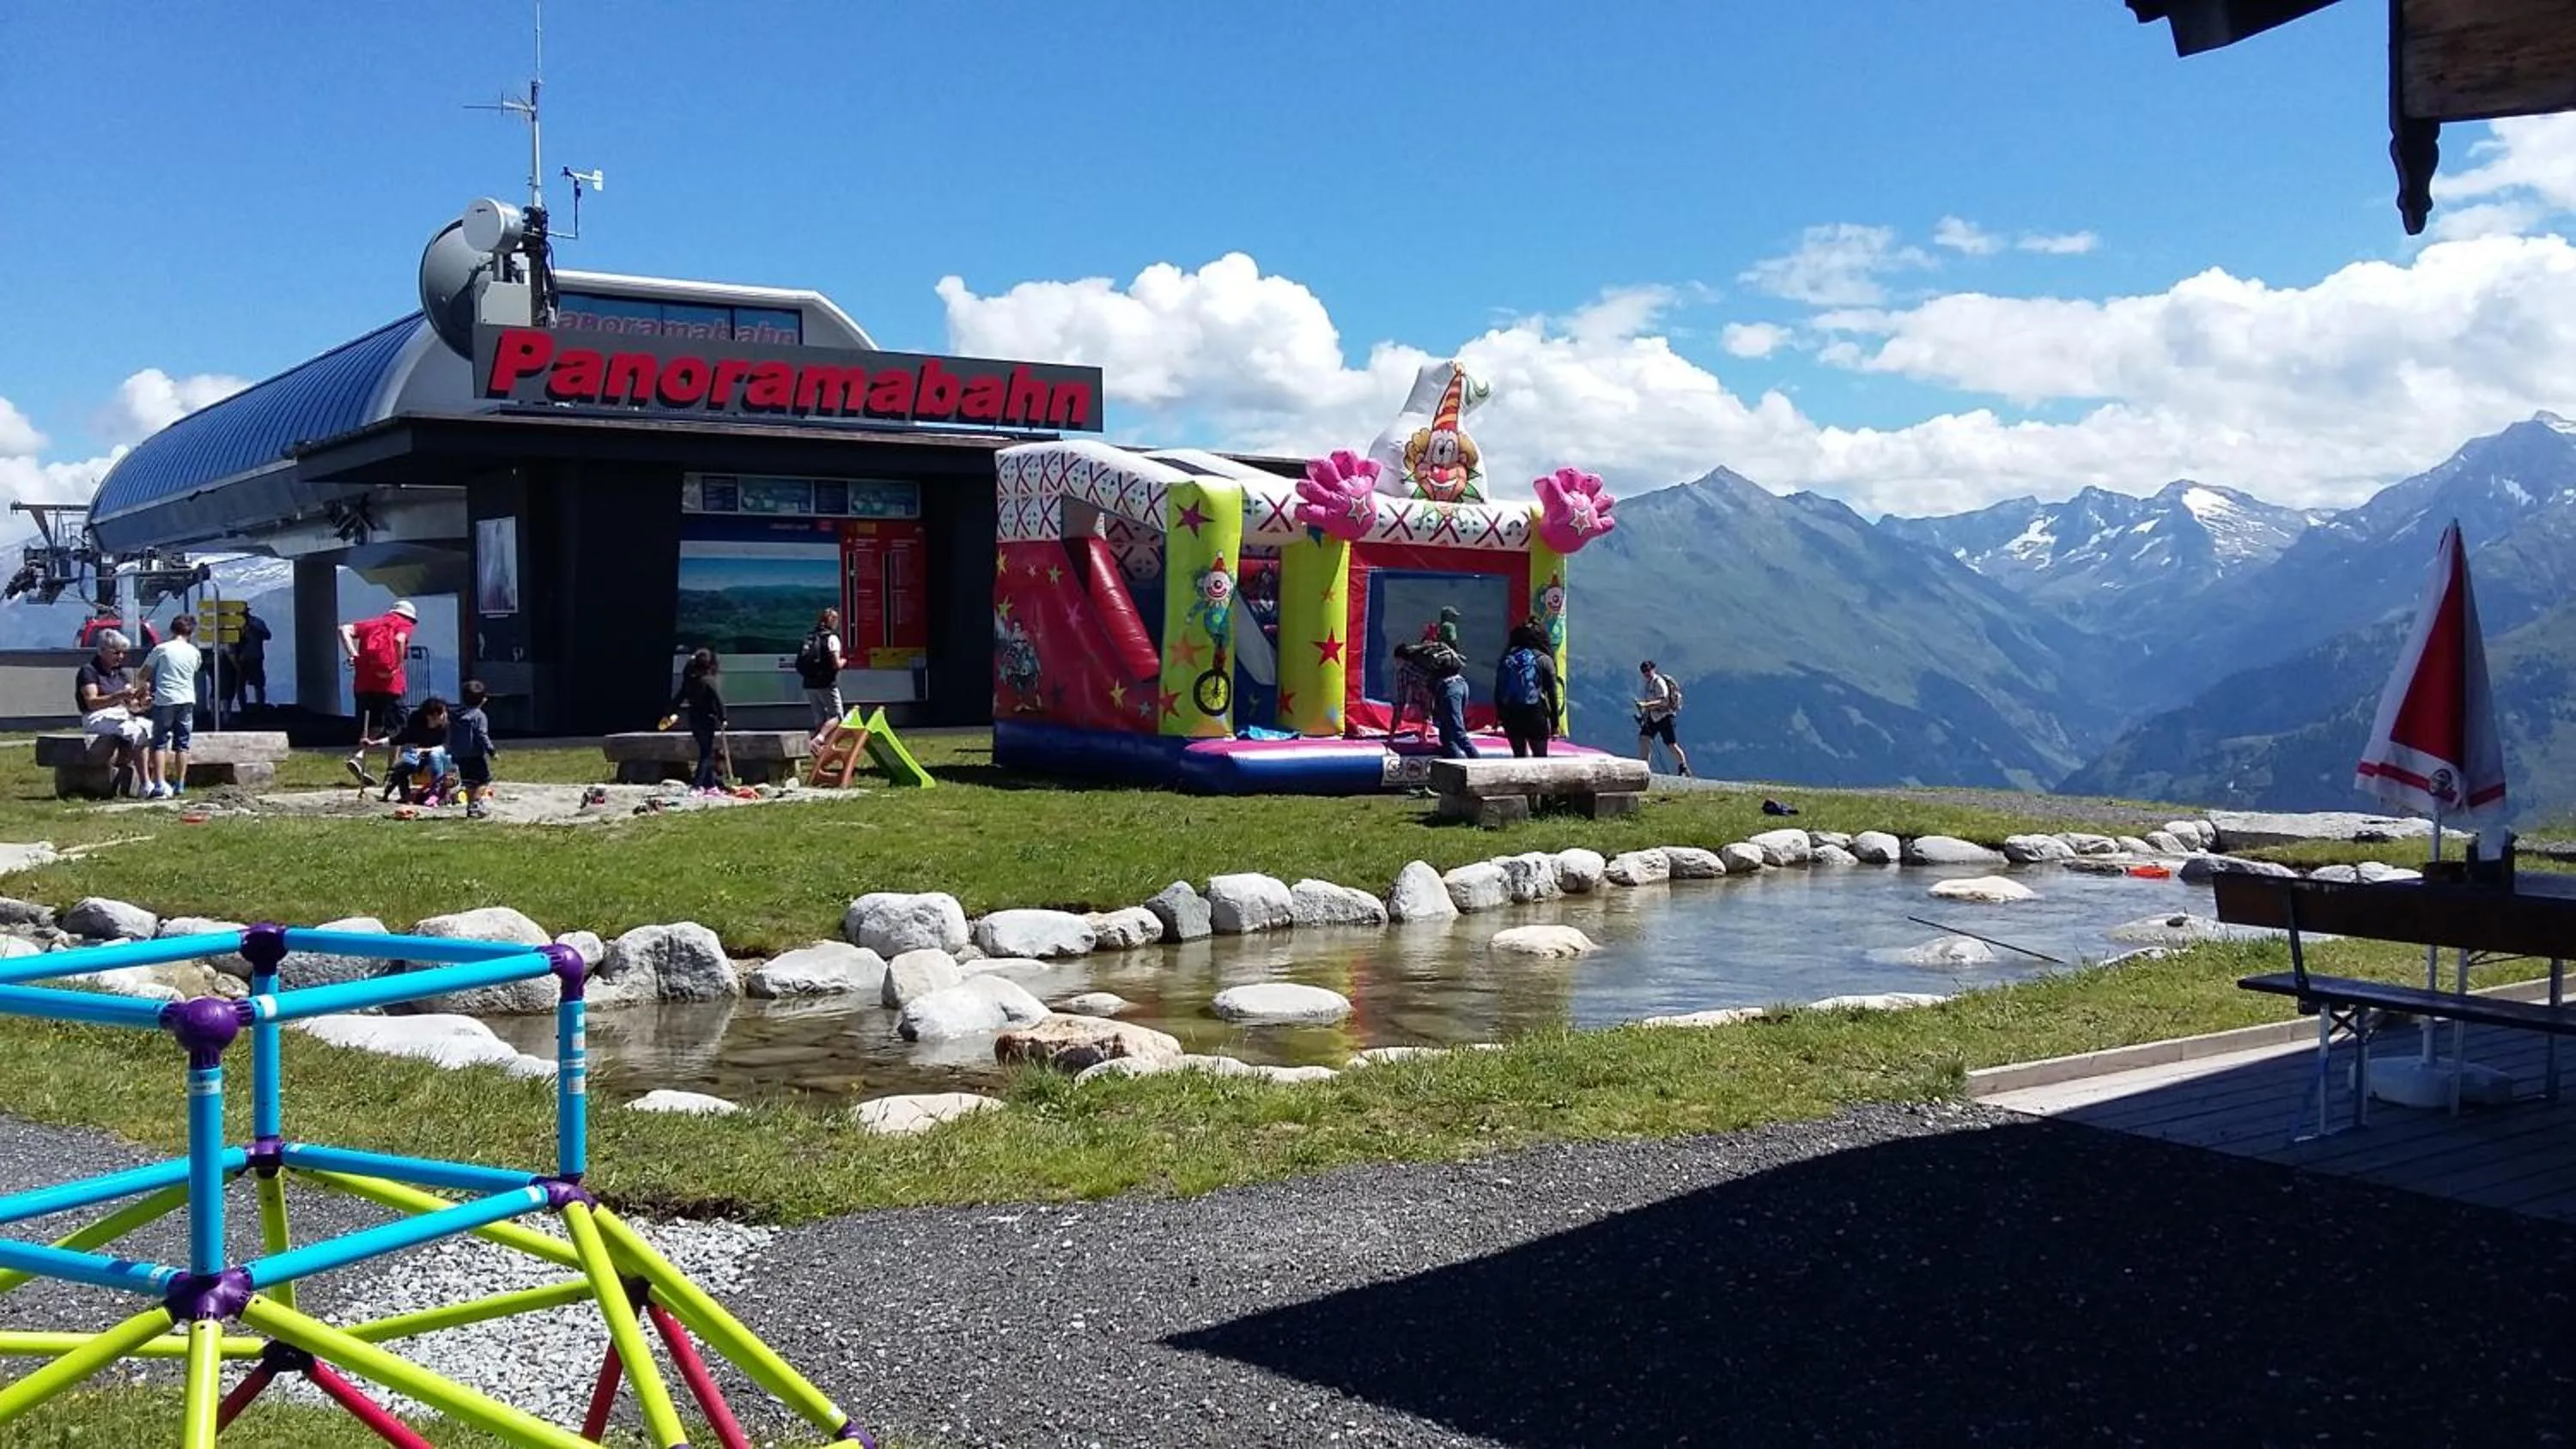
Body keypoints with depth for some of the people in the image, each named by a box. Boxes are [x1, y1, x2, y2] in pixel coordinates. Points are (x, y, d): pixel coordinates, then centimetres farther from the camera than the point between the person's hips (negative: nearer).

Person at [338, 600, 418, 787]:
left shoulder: (372, 623, 21)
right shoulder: (404, 625, 6)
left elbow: (344, 629, 6)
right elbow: (399, 640, -16)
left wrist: (352, 654, 0)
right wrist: (398, 666, -12)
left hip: (364, 682, 5)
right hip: (389, 683, -4)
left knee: (373, 727, 13)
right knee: (394, 729, 8)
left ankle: (358, 757, -11)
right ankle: (391, 770, 9)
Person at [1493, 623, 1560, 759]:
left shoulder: (1506, 658, 7)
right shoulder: (1544, 660, -2)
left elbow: (1498, 690, 8)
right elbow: (1552, 693, -4)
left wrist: (1499, 716, 15)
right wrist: (1554, 722, 1)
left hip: (1510, 714, 3)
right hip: (1535, 714, -3)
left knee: (1518, 755, 15)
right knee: (1540, 757, 5)